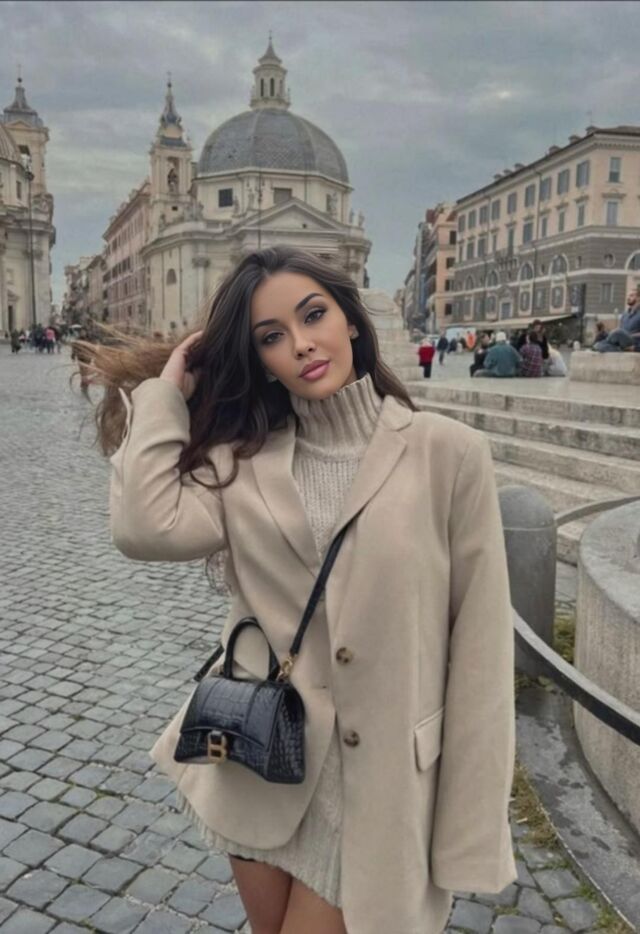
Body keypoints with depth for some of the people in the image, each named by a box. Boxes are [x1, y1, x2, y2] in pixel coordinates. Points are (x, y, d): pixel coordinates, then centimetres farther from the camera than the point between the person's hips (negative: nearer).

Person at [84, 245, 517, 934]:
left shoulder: (447, 453, -12)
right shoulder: (241, 461, -1)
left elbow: (478, 647, -10)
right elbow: (144, 528, -20)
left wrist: (470, 828, -9)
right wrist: (168, 390, -8)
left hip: (377, 773, -3)